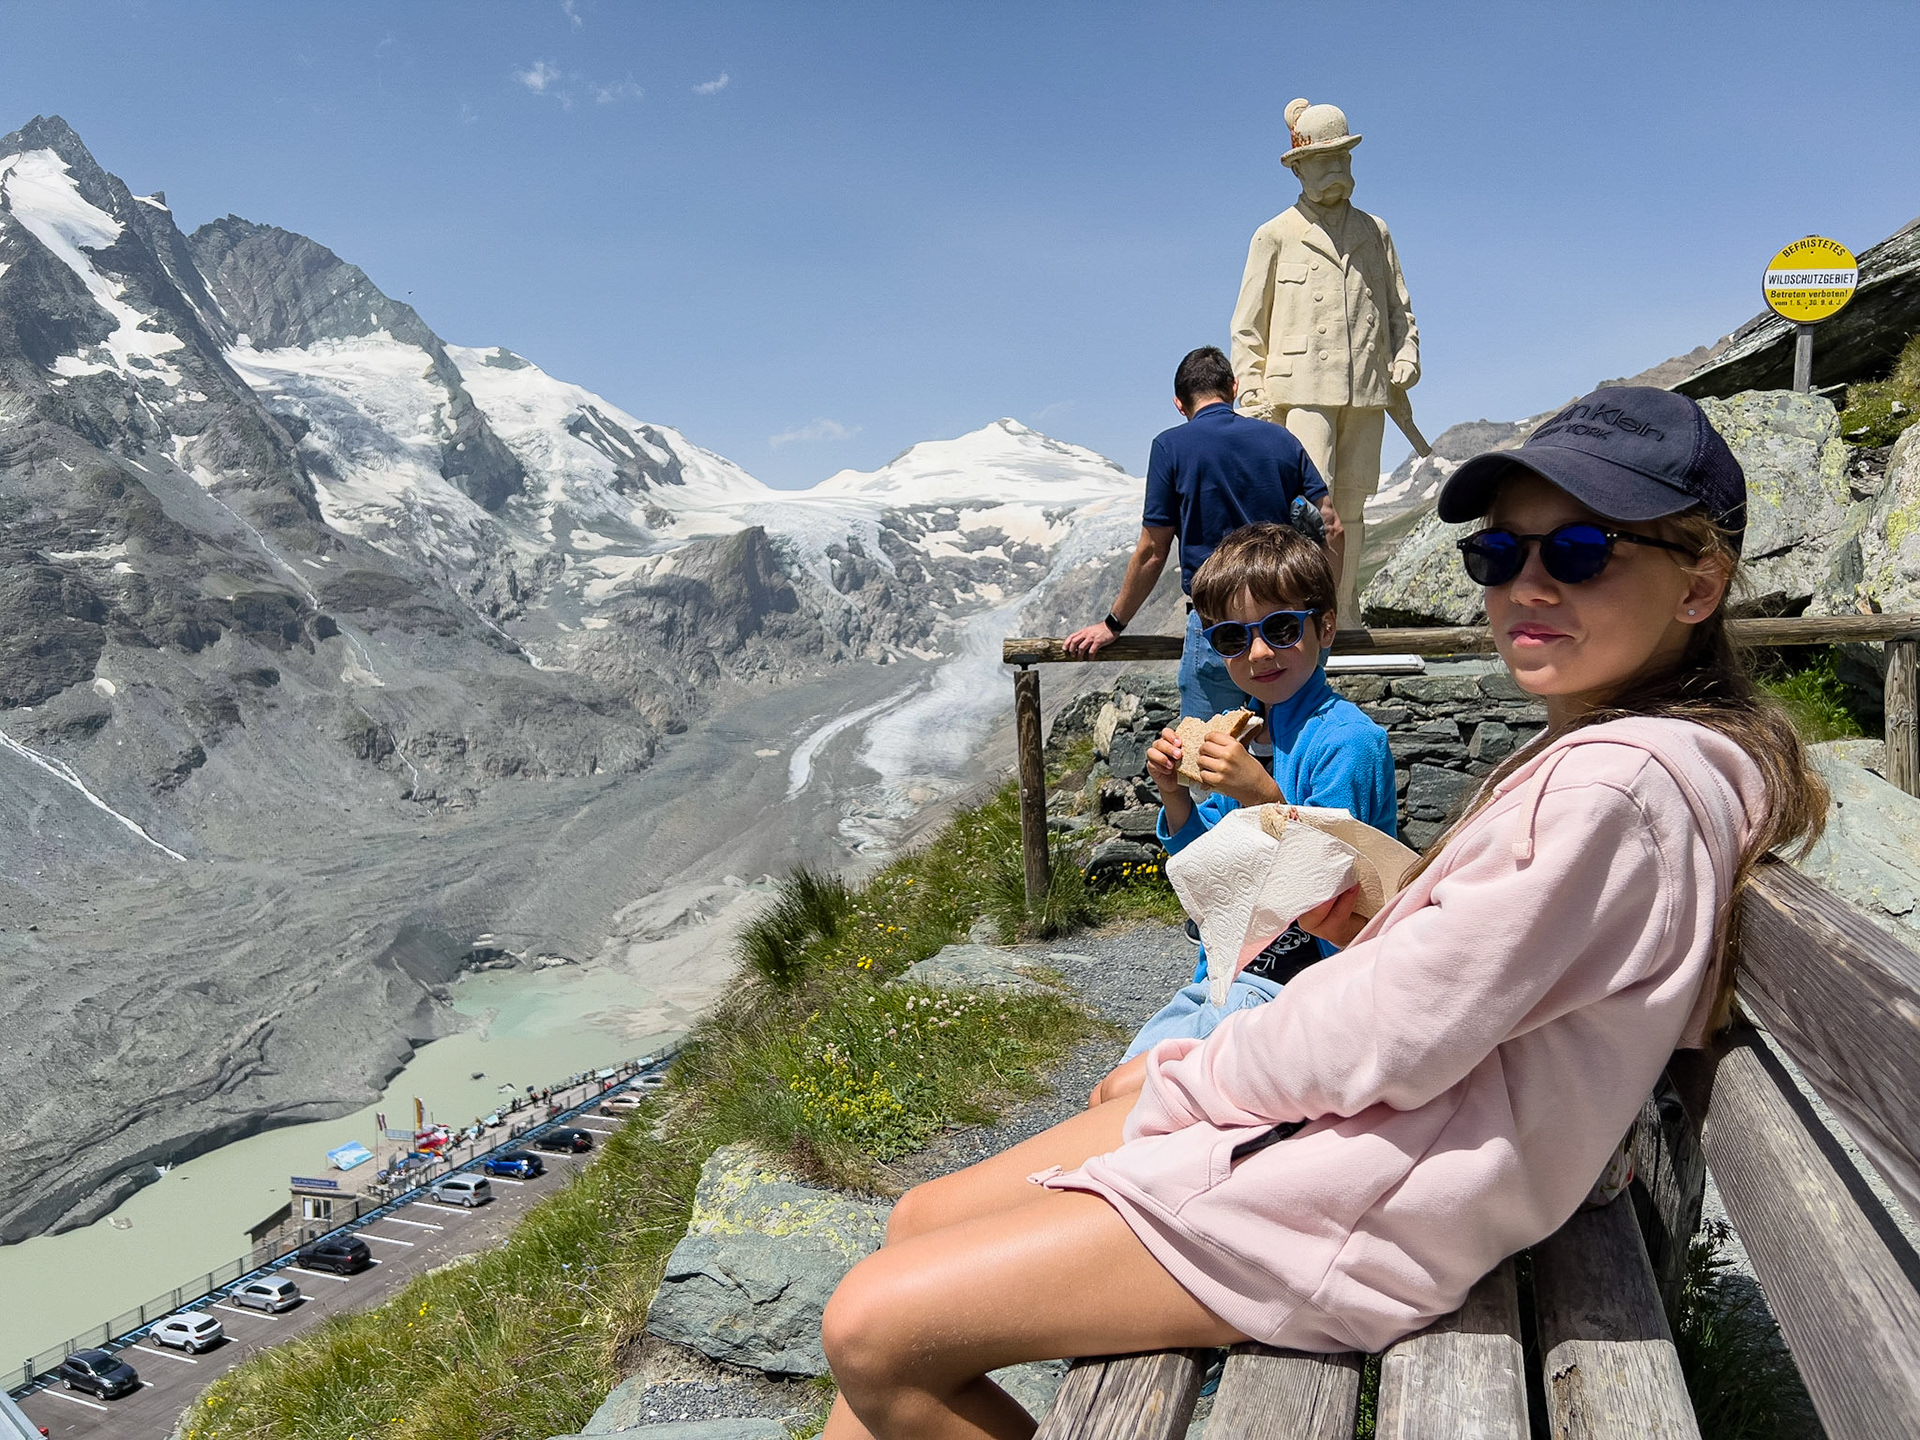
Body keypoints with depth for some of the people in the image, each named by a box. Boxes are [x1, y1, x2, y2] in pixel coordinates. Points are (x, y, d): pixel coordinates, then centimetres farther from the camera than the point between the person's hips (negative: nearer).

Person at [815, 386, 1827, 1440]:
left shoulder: (1622, 787, -21)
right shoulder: (1608, 751, 12)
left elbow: (1386, 1044, -22)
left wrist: (1183, 1076, -8)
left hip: (1365, 1206, -10)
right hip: (1328, 1108, 10)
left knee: (873, 1329, -12)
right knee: (921, 1222, 11)